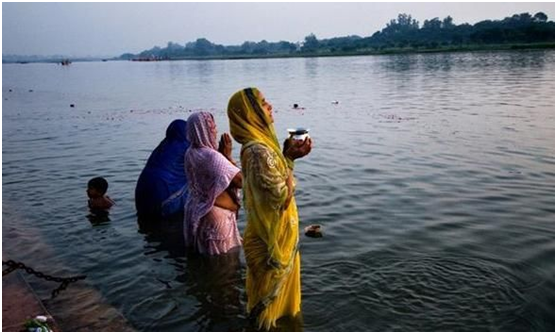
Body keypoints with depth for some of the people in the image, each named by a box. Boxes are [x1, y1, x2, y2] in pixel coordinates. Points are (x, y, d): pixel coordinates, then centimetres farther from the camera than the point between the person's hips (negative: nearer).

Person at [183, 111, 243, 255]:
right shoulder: (211, 156, -24)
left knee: (200, 253, 19)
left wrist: (222, 154, -4)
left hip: (195, 212, 9)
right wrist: (228, 155, -16)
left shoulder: (190, 154, 2)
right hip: (216, 215, -9)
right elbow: (241, 181, -24)